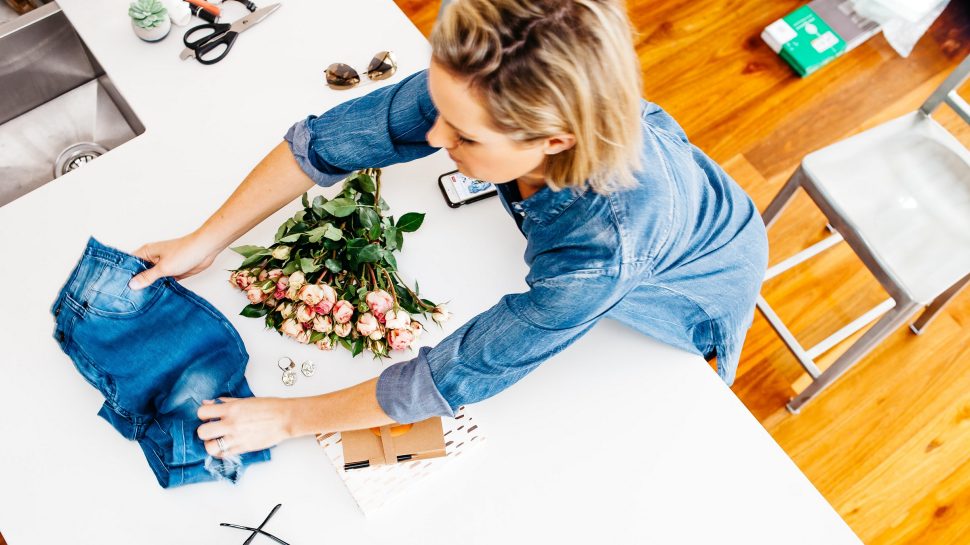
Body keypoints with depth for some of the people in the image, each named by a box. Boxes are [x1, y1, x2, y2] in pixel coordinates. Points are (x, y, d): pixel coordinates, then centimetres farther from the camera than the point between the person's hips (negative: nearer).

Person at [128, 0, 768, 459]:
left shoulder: (603, 248, -50)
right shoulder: (469, 89, -37)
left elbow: (454, 376, -39)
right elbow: (325, 142, -23)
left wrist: (288, 419, -27)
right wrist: (203, 243, -16)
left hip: (697, 288, -3)